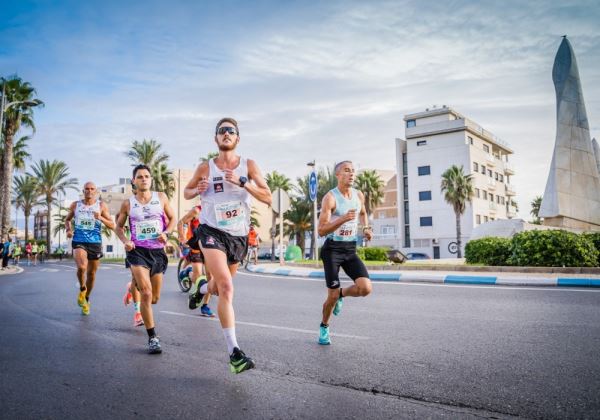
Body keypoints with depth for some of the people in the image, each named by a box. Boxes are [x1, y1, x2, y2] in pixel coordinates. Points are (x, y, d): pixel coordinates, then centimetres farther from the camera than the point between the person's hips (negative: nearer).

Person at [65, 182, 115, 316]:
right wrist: (68, 229, 2)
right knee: (81, 267, -27)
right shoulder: (75, 205, 5)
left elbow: (112, 225, -2)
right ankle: (82, 289, 4)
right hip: (78, 241, -1)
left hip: (95, 242, 1)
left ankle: (86, 300, 34)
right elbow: (67, 219, 22)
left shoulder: (101, 206, 0)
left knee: (91, 274, 11)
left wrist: (100, 218, -20)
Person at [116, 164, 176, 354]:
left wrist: (166, 233, -8)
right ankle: (152, 337, -8)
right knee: (146, 293, -18)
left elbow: (172, 219, 11)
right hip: (138, 251, -2)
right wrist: (125, 241, -7)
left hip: (158, 251, 2)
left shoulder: (161, 197, 3)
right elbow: (119, 226, 13)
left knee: (154, 298, 12)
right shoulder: (128, 203, 2)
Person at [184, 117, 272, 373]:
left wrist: (241, 182, -21)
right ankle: (234, 352, -19)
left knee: (219, 287, 21)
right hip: (212, 232, -3)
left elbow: (267, 198, -9)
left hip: (239, 235, 3)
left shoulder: (248, 165, -1)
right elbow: (186, 192, 16)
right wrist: (198, 190, -7)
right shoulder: (205, 168, 0)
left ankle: (203, 287, 60)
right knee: (226, 287, -21)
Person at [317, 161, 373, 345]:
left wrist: (366, 228, 11)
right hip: (333, 248, -5)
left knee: (366, 288, -14)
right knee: (332, 296, -4)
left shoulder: (359, 195, 5)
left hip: (351, 249, 5)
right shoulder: (330, 197, -14)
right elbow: (321, 230, -20)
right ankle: (324, 327, 25)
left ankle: (341, 294, 19)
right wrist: (343, 219, -32)